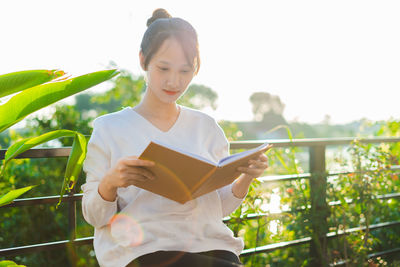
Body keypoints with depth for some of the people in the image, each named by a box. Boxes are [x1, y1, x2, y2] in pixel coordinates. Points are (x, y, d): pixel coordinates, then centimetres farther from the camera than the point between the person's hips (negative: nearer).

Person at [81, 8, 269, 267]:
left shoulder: (206, 126, 15)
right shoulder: (110, 129, 5)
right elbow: (94, 216, 5)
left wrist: (245, 179, -4)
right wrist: (109, 184, -16)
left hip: (210, 245, 4)